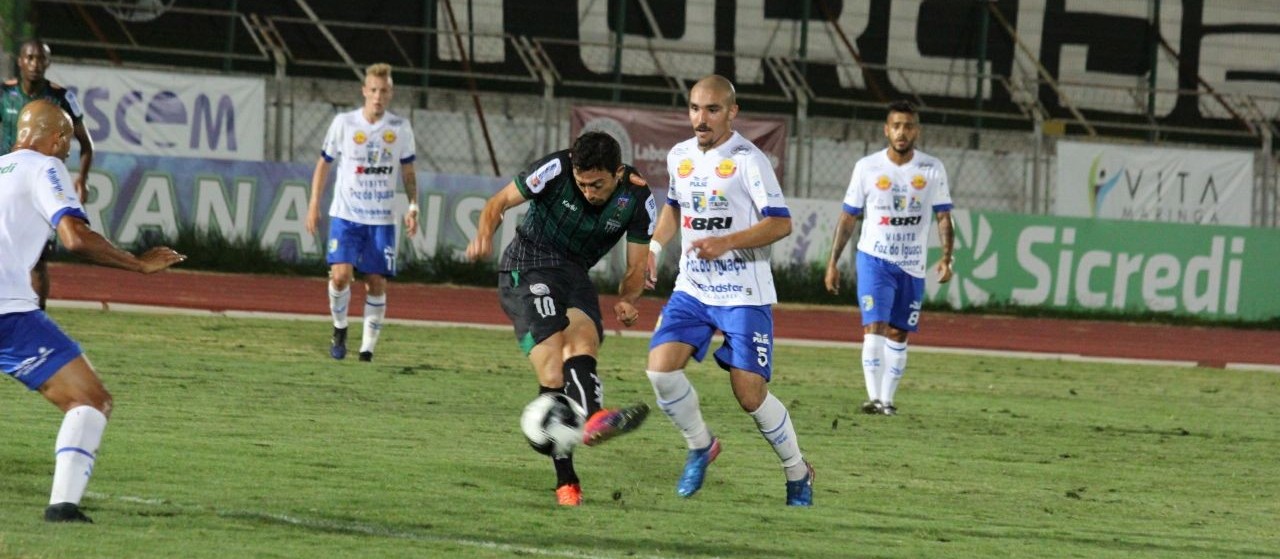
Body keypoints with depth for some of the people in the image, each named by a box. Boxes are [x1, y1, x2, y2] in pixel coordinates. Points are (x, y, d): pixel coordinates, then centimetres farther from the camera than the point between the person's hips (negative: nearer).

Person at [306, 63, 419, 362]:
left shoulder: (400, 128, 3)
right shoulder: (344, 123, -1)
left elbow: (408, 171, 12)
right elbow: (324, 163, 8)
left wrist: (413, 206, 0)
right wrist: (314, 205, 3)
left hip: (382, 219, 2)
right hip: (346, 214, -2)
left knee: (377, 283, -2)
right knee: (341, 274, -17)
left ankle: (368, 347, 8)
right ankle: (340, 329, 8)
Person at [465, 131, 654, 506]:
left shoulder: (638, 199, -7)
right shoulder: (556, 169, -15)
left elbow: (636, 267, 0)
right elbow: (499, 203, -6)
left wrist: (626, 299, -23)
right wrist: (485, 235, -28)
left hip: (575, 274, 3)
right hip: (527, 270, -3)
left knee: (582, 345, -30)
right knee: (553, 375, -21)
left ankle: (594, 420, -59)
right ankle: (566, 481, -27)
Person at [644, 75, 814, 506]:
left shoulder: (748, 160, -13)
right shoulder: (680, 157, 7)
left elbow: (781, 223, -17)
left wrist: (726, 243, -26)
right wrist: (654, 246, 13)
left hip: (744, 293, -5)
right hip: (692, 288, 5)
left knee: (749, 394, -8)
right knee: (661, 368, -15)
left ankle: (798, 472, 15)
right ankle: (700, 446, 11)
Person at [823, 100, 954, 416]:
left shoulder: (932, 170, 0)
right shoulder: (867, 167, -2)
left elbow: (943, 217, 2)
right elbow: (848, 217, 5)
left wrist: (946, 257, -13)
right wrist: (833, 262, 3)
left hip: (912, 265, 2)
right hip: (874, 259, -2)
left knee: (898, 334, 6)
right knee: (875, 327, -15)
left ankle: (887, 399, 14)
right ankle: (874, 398, -21)